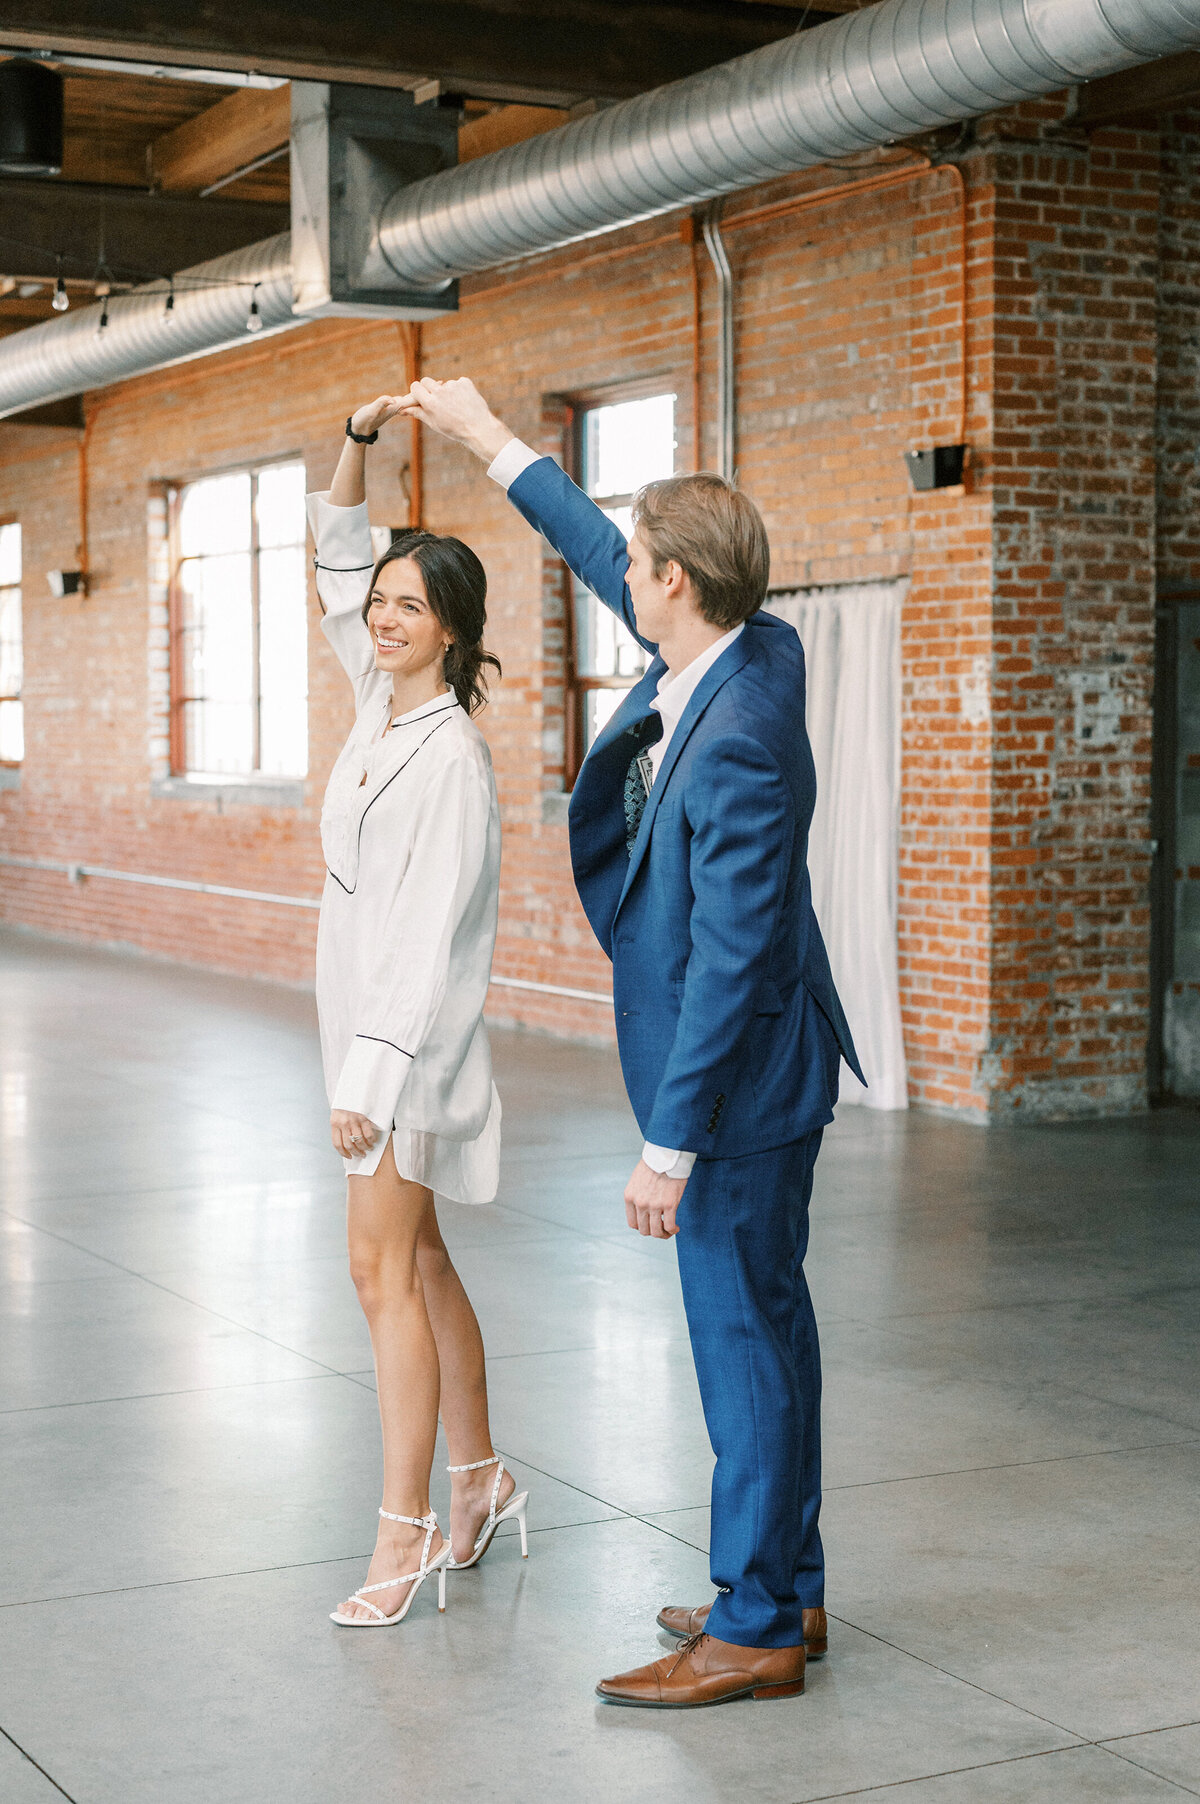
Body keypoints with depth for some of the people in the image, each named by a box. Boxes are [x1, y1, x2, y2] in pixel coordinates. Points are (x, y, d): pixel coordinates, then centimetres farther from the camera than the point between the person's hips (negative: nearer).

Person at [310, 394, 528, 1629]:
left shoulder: (450, 754, -18)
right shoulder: (380, 700, 6)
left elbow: (430, 931, -23)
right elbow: (337, 556, 17)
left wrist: (371, 1076, -27)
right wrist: (360, 440, 2)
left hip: (413, 1029, -9)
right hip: (362, 1017, 9)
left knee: (382, 1266, -8)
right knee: (413, 1255, 15)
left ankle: (406, 1526, -1)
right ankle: (480, 1479, 27)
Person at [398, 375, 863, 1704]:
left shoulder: (740, 743, -27)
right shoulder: (756, 646, 1)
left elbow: (730, 956, -27)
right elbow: (600, 562, 18)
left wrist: (671, 1143, -23)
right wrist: (492, 443, 23)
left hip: (739, 1074, -10)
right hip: (757, 1061, 10)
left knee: (743, 1338, -1)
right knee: (766, 1323, 17)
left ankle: (754, 1631, 11)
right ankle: (787, 1587, 29)